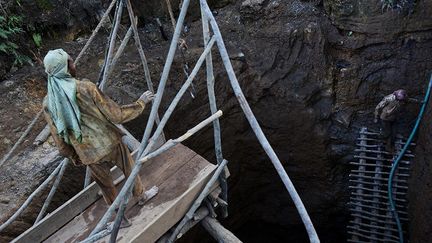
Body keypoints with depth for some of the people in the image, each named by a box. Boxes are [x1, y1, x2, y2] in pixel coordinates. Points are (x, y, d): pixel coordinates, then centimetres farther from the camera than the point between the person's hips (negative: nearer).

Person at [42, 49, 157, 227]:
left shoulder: (48, 103, -6)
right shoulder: (86, 88, -21)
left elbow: (59, 140, 2)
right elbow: (117, 116, -17)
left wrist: (73, 157, 20)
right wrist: (141, 103, -4)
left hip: (88, 155, 4)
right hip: (110, 144, -3)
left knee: (105, 185, 24)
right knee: (129, 168, 26)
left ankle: (121, 218, 40)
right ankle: (141, 196, 50)